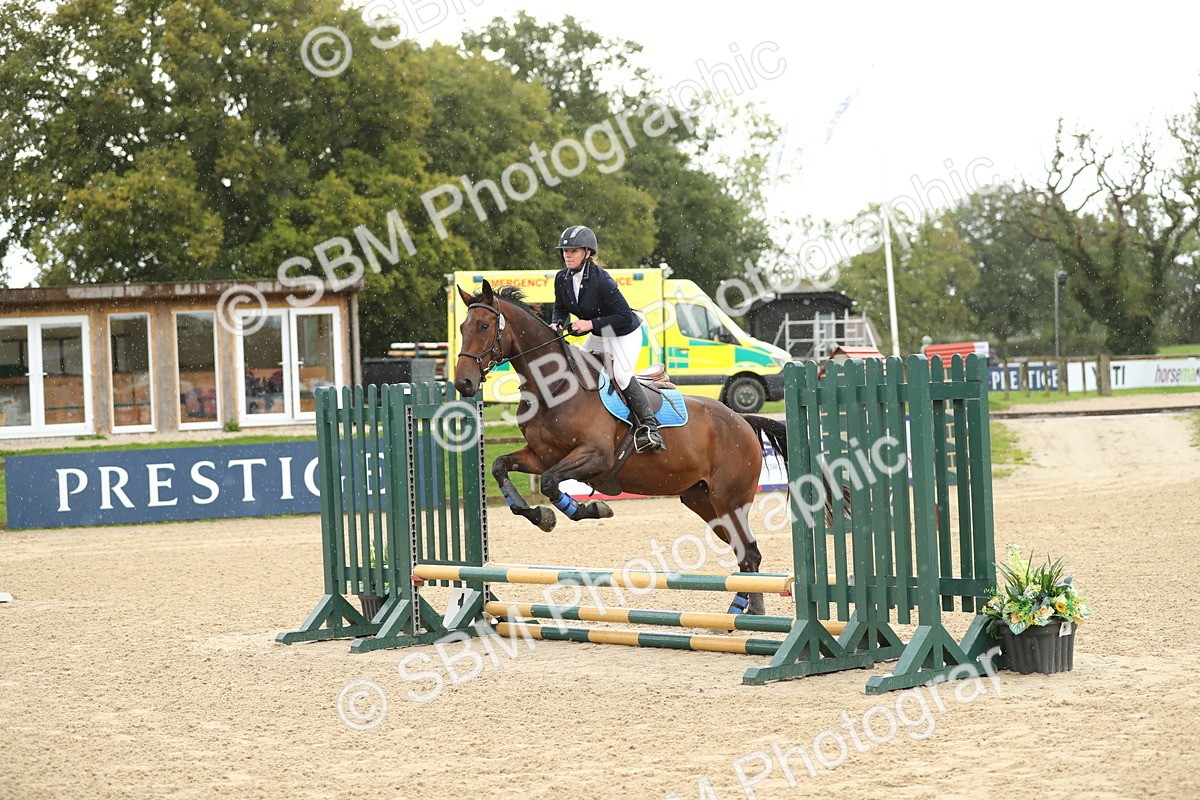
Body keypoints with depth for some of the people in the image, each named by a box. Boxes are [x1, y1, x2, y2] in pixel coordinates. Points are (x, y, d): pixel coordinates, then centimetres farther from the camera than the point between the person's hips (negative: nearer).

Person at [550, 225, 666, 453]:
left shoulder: (601, 280, -31)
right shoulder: (562, 279, -10)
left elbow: (625, 316, -29)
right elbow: (560, 310, 6)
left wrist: (592, 323, -32)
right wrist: (557, 323, -17)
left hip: (625, 334, -8)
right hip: (598, 337, 8)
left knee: (621, 375, -26)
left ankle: (649, 425, -20)